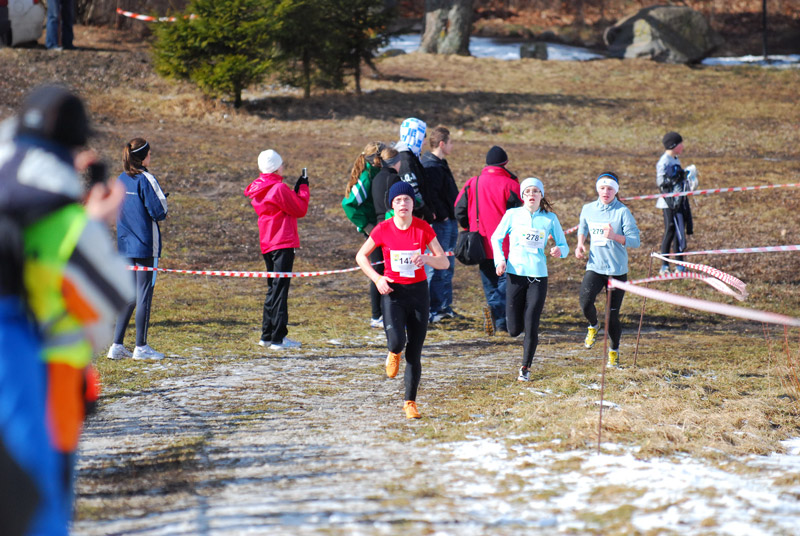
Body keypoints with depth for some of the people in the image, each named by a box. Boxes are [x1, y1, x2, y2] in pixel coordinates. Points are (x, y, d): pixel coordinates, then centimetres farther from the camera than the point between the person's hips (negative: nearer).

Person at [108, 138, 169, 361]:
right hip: (146, 245, -7)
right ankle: (141, 347, 2)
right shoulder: (146, 180, -12)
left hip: (125, 246, 7)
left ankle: (117, 345, 8)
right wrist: (163, 209, 5)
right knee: (144, 294, -1)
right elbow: (158, 212, -15)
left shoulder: (120, 180, 9)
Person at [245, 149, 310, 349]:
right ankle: (278, 338, -7)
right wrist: (303, 188, 3)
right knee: (280, 289, -7)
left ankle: (267, 335, 21)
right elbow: (300, 209, -9)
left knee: (273, 288, 18)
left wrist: (296, 190, 13)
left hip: (267, 245, 9)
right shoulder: (279, 189, -16)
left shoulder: (258, 190, 11)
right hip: (283, 244, -9)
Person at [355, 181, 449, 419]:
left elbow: (444, 262, -2)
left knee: (415, 352, 2)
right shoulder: (383, 230, -6)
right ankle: (394, 353, 16)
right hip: (393, 292, -1)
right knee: (396, 341, -23)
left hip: (419, 292, 1)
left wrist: (426, 258, -24)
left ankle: (410, 402, 15)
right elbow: (361, 256, 7)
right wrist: (376, 278, -9)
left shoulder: (423, 228, -4)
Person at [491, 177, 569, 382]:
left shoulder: (550, 218, 4)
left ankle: (526, 368, 14)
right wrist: (500, 259, -3)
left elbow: (564, 246, 9)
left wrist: (559, 250, -15)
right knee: (514, 330, 1)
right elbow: (496, 238, 13)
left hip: (538, 276, 0)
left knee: (531, 327, -4)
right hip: (515, 274, 0)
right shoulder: (513, 215, 3)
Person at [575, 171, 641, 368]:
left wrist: (614, 236, -28)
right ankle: (593, 326, 9)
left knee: (613, 314, 4)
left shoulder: (622, 212, -8)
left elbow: (635, 240, -12)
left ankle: (614, 350, 28)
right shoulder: (588, 209, 5)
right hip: (594, 267, 2)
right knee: (585, 302, -25)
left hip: (617, 269, -2)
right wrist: (580, 244, 7)